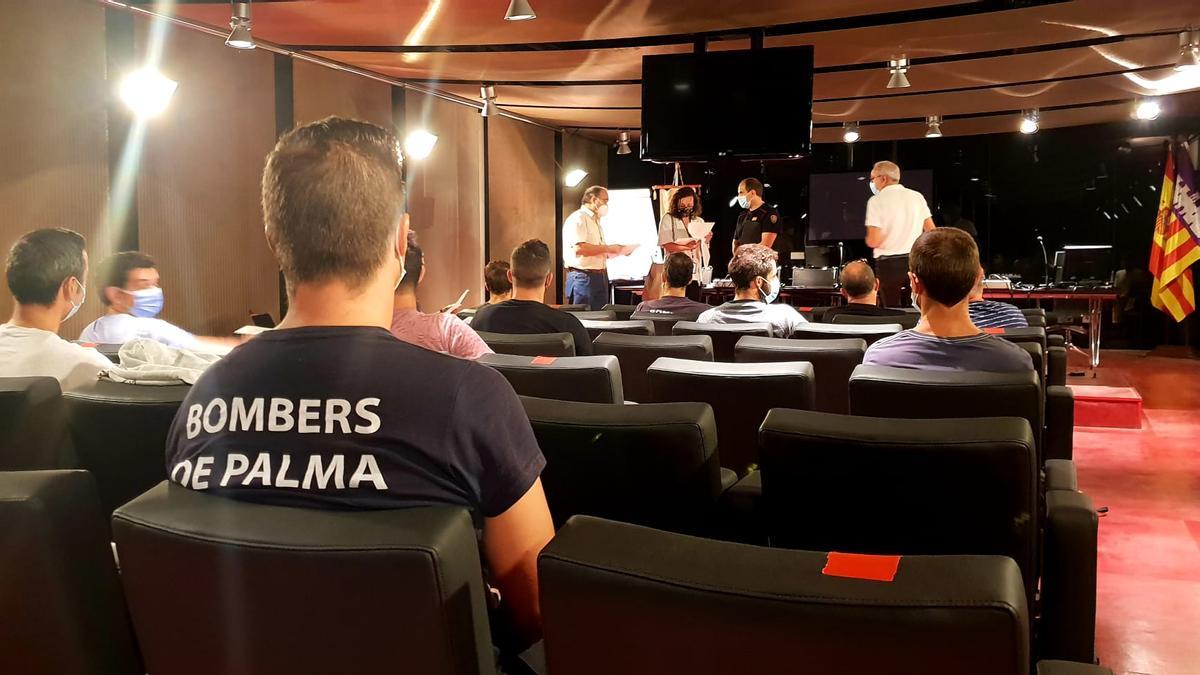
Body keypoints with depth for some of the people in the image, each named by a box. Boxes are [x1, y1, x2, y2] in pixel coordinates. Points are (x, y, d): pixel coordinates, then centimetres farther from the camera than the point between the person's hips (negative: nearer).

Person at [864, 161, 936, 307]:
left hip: (888, 264, -4)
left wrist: (869, 239, 7)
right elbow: (932, 231, 7)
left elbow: (873, 241, -14)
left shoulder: (876, 201, -8)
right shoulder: (917, 196, 7)